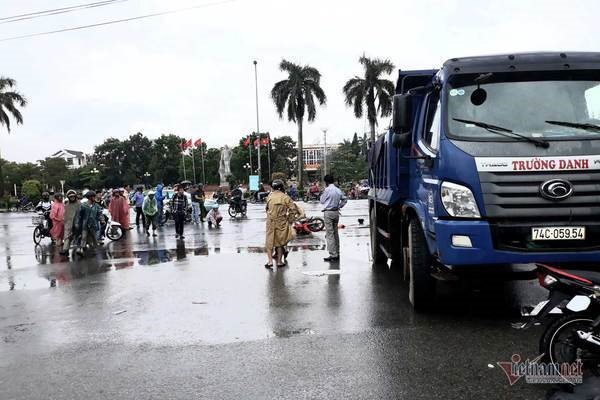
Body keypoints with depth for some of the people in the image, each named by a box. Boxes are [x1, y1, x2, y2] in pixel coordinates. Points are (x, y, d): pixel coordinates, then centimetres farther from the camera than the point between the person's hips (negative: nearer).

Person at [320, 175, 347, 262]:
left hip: (328, 213, -7)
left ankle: (333, 255, -10)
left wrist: (322, 194, 11)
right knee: (335, 233, 14)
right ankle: (337, 253, 19)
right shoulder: (338, 190, 8)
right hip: (336, 212, 7)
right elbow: (344, 199, 16)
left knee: (329, 234, -6)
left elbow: (322, 201, -4)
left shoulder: (327, 190, -13)